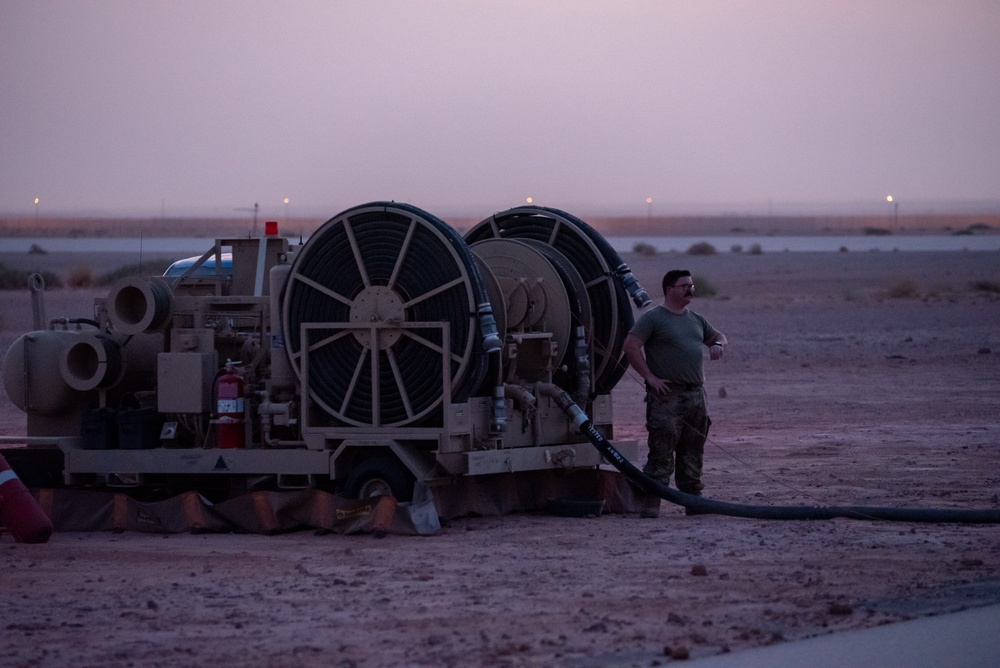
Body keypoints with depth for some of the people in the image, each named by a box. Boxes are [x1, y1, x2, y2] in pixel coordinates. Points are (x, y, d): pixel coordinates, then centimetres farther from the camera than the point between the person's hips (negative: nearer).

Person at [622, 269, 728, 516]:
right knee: (661, 454, -10)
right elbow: (631, 345, -14)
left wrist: (718, 344, 6)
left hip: (696, 395, 7)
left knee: (692, 455, 13)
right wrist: (650, 377, -16)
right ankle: (651, 503, -8)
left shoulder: (695, 319, 17)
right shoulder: (653, 318, -6)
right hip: (667, 396, -7)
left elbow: (718, 336, 32)